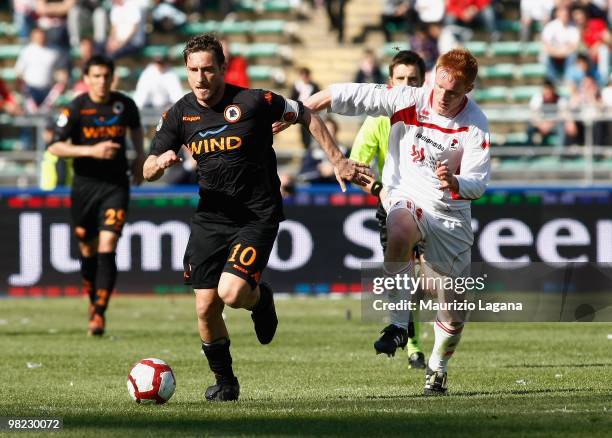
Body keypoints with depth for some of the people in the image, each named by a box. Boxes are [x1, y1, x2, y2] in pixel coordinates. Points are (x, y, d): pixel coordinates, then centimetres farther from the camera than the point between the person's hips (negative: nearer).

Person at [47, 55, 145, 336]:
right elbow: (55, 147, -14)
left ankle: (99, 314, -14)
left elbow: (135, 127, 23)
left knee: (107, 248, -13)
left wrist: (140, 155, 10)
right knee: (88, 250, 10)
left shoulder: (124, 105, -1)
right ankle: (93, 300, 35)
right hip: (85, 184, 0)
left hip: (116, 185, 0)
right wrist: (92, 150, -23)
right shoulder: (76, 109, -9)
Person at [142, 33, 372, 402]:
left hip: (257, 216, -4)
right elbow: (148, 172, 6)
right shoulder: (180, 114, 1)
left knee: (232, 293, -23)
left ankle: (260, 299, 14)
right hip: (209, 218, 4)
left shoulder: (254, 102, -12)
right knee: (206, 309, -1)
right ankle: (224, 382, 20)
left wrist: (339, 162, 3)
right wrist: (161, 162, -18)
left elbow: (308, 117, 2)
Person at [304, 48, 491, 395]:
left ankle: (438, 368, 37)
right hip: (406, 198, -1)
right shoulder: (409, 101, -11)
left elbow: (478, 184, -14)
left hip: (451, 216, 1)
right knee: (400, 233, -40)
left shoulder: (475, 125, -11)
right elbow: (350, 96, -9)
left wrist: (454, 183, -37)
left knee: (454, 313, 5)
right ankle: (398, 322, -26)